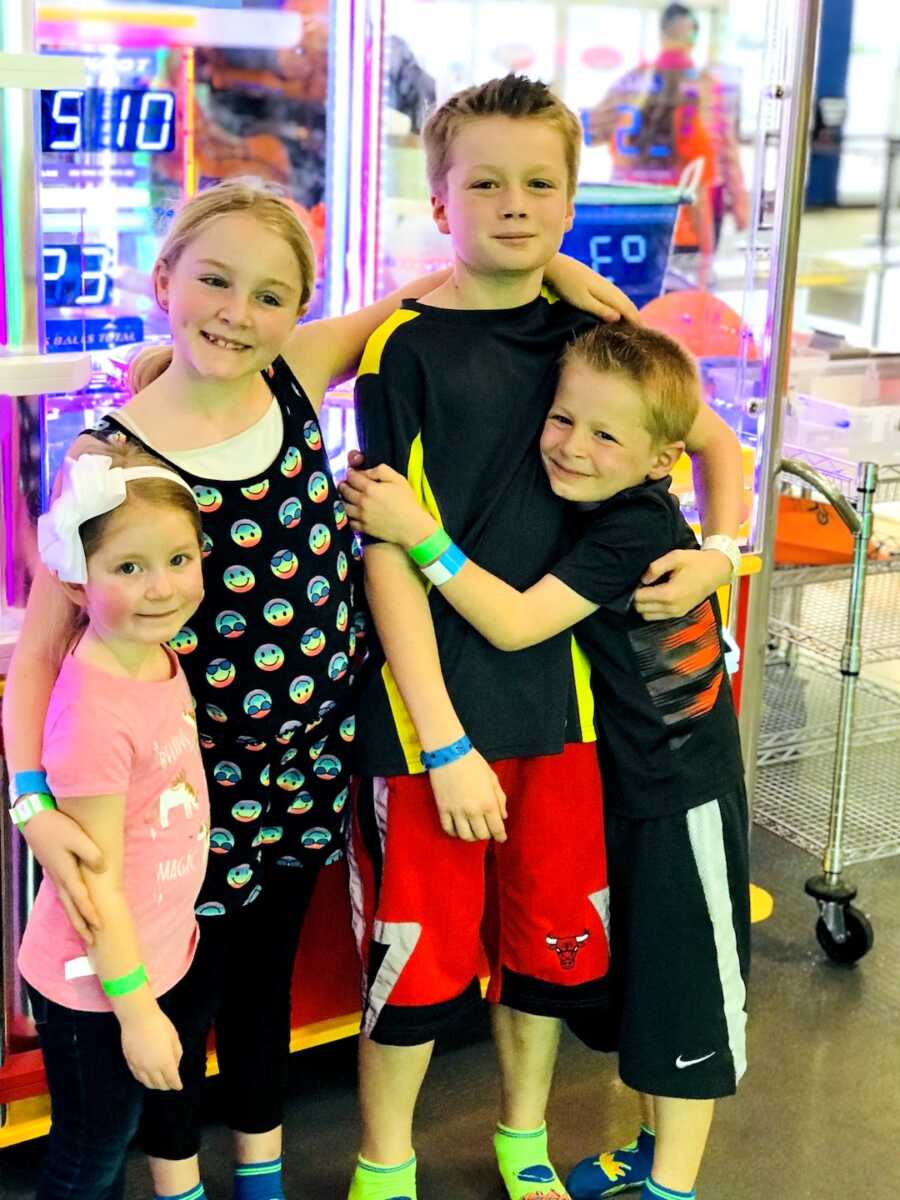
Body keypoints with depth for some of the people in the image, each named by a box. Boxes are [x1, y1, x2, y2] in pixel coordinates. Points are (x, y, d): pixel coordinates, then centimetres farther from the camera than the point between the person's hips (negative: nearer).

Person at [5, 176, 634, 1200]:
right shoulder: (111, 456, -19)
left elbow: (433, 289, 8)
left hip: (307, 760, 4)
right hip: (195, 776, -4)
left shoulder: (297, 378, -8)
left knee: (268, 967, 24)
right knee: (185, 981, 15)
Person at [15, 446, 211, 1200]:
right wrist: (137, 1010, -17)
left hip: (161, 956, 8)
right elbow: (97, 884, -24)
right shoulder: (95, 713, -29)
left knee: (113, 1139, 25)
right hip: (97, 984, -8)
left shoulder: (157, 657, -4)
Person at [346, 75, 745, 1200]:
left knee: (553, 930, 16)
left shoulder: (592, 332, 3)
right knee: (422, 950, 6)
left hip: (557, 691, 5)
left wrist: (722, 548, -2)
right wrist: (446, 743, -16)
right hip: (431, 701, -4)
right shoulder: (404, 345, -10)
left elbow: (715, 439, 17)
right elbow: (389, 556, -13)